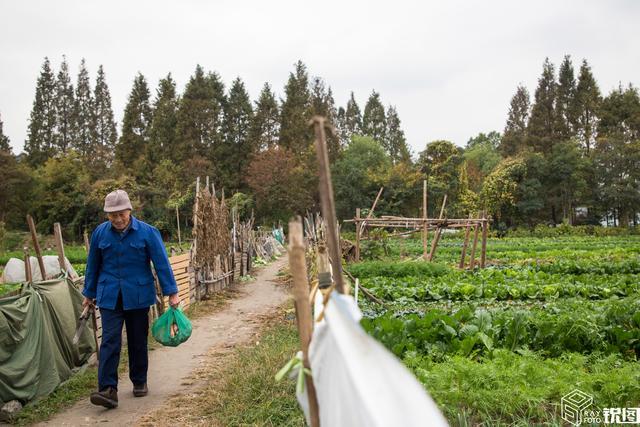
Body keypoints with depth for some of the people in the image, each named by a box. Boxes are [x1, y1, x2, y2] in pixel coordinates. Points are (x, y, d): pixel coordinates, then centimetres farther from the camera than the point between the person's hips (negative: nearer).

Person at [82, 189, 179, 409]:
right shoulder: (100, 233, 0)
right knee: (110, 341, -8)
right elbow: (93, 265, 10)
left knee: (138, 341, 10)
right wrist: (89, 294, 16)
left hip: (138, 296, -1)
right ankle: (108, 389, -9)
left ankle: (139, 382, 26)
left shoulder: (147, 232, -7)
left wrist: (171, 292, -8)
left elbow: (162, 263, -6)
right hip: (109, 297, 1)